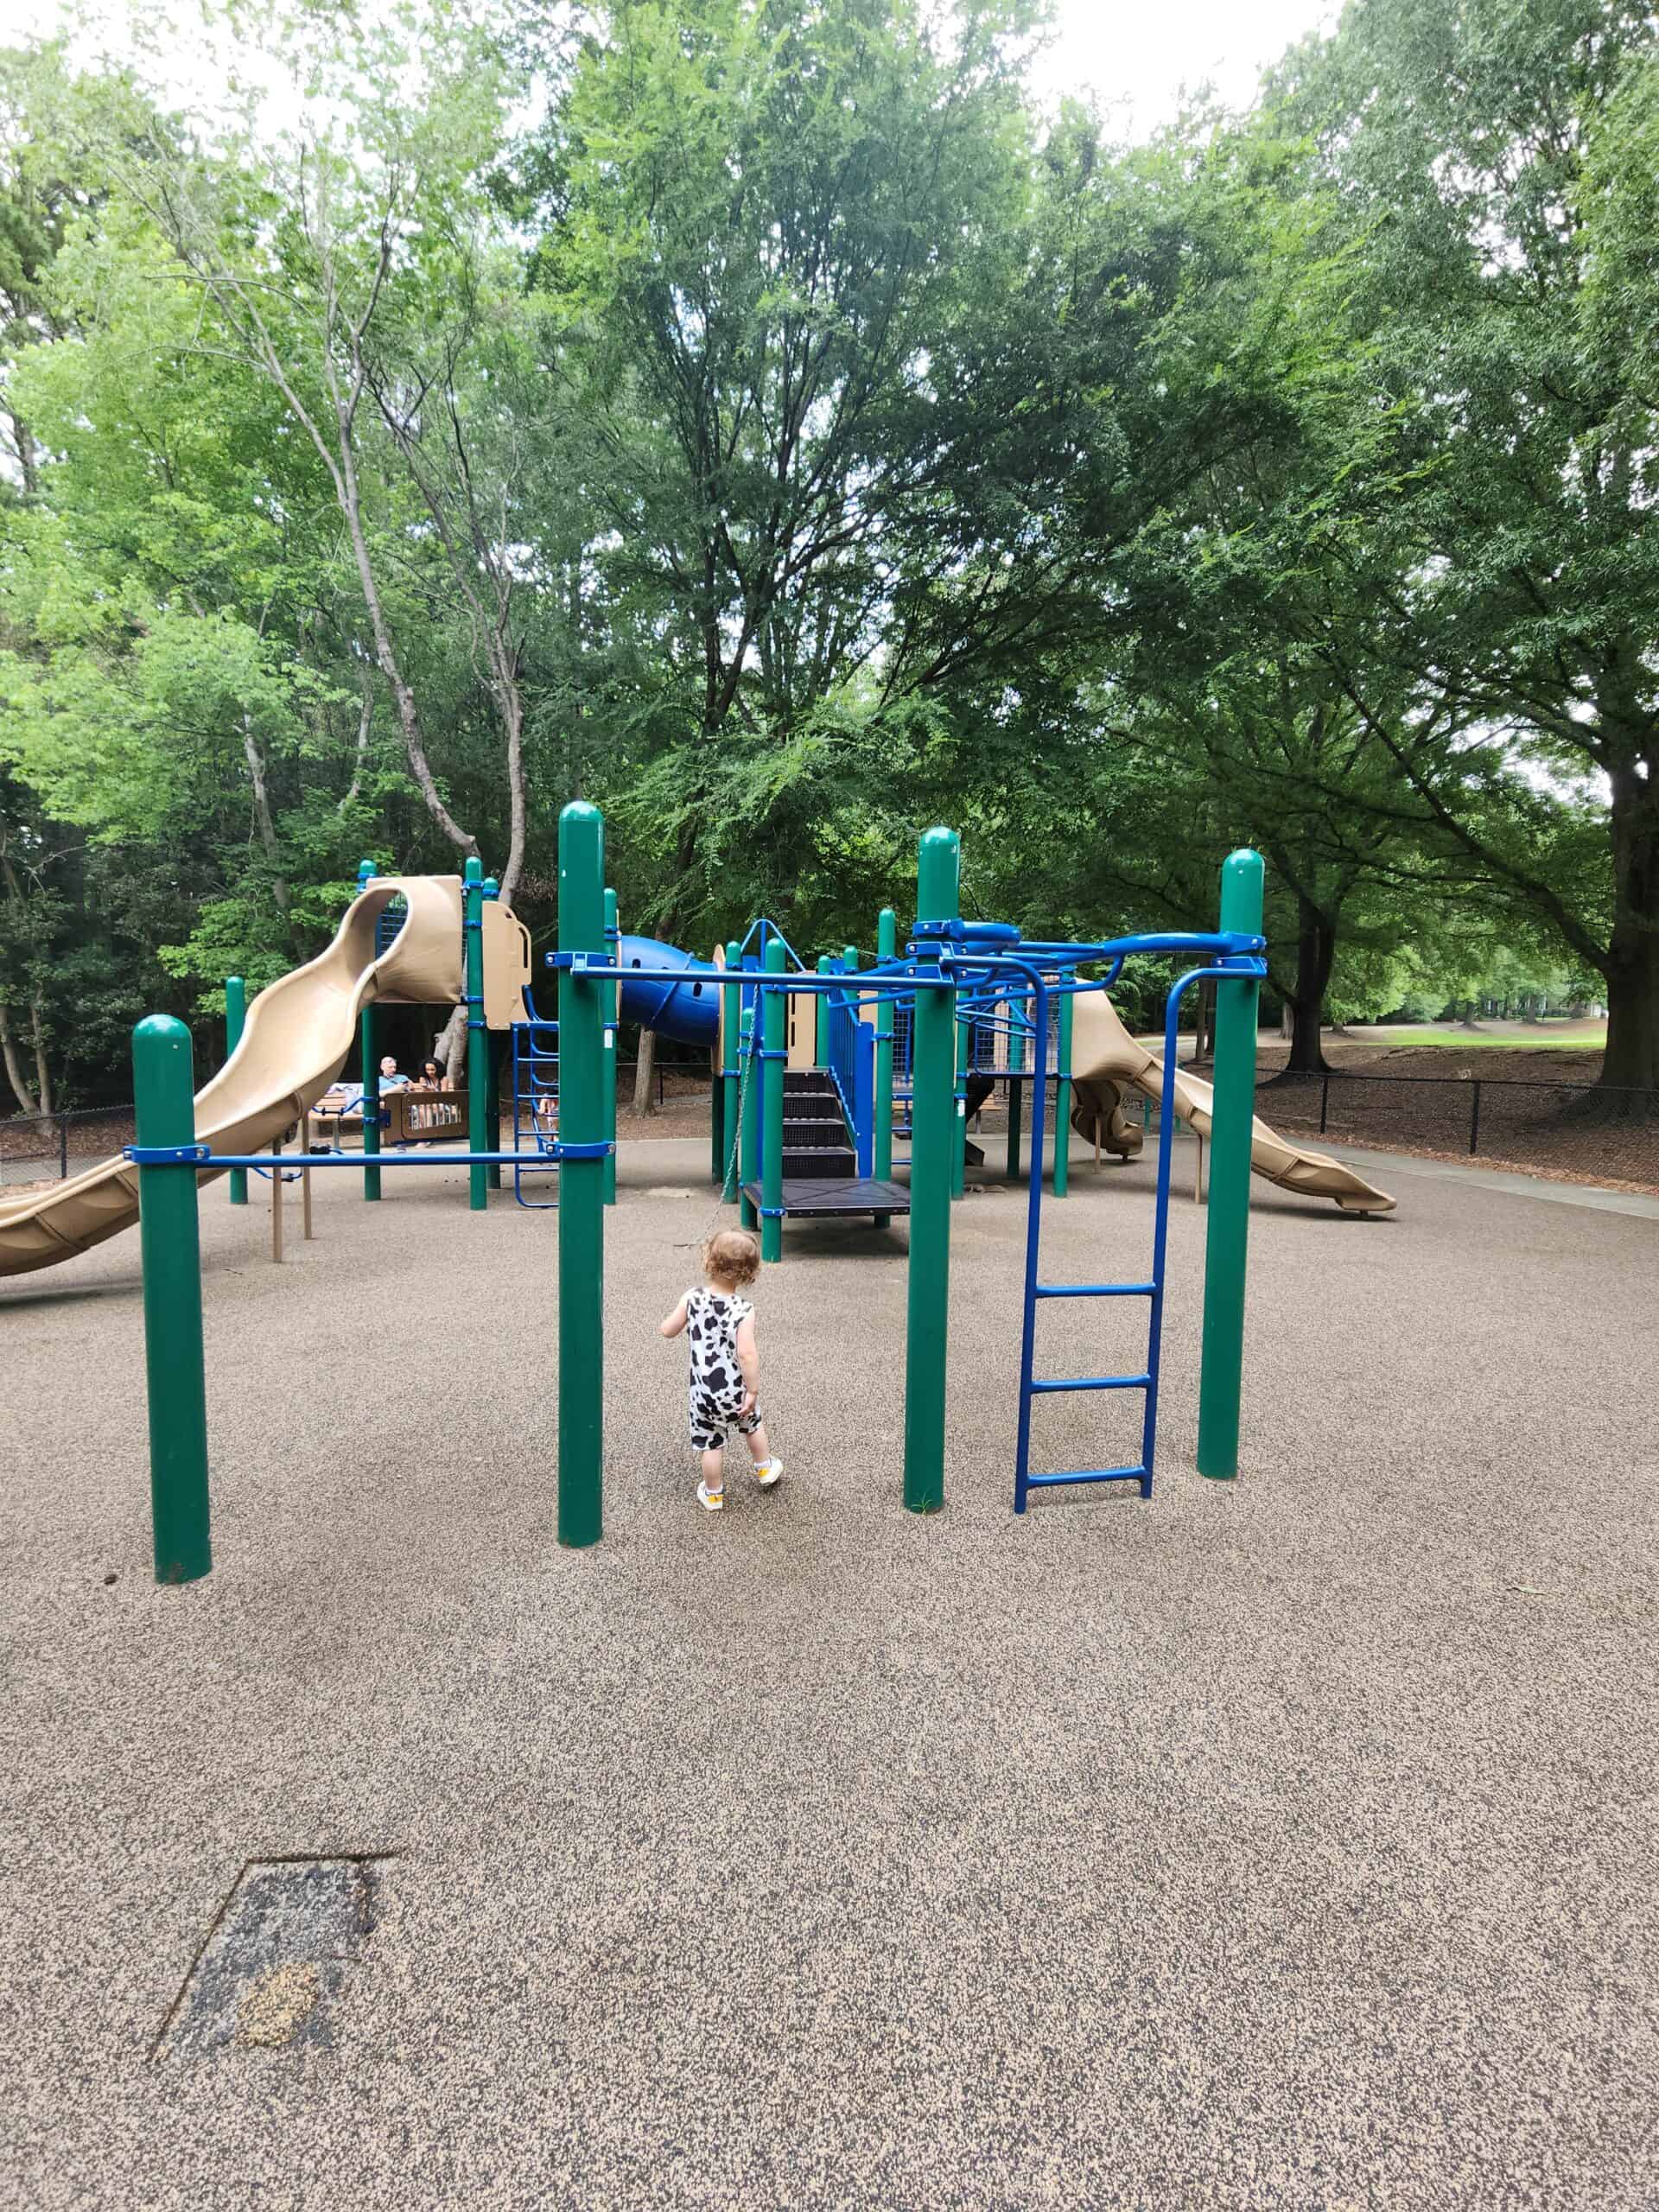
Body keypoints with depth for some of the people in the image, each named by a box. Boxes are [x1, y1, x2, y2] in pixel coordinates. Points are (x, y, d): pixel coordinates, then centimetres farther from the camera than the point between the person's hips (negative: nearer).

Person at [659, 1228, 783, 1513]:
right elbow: (747, 1354, -27)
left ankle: (713, 1494, 33)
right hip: (735, 1390, -1)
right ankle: (764, 1468, 49)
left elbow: (667, 1330, -3)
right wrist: (753, 1390, -17)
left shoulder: (692, 1299, -14)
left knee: (711, 1444, 17)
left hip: (703, 1391, 1)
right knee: (753, 1423, 29)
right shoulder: (743, 1310, -21)